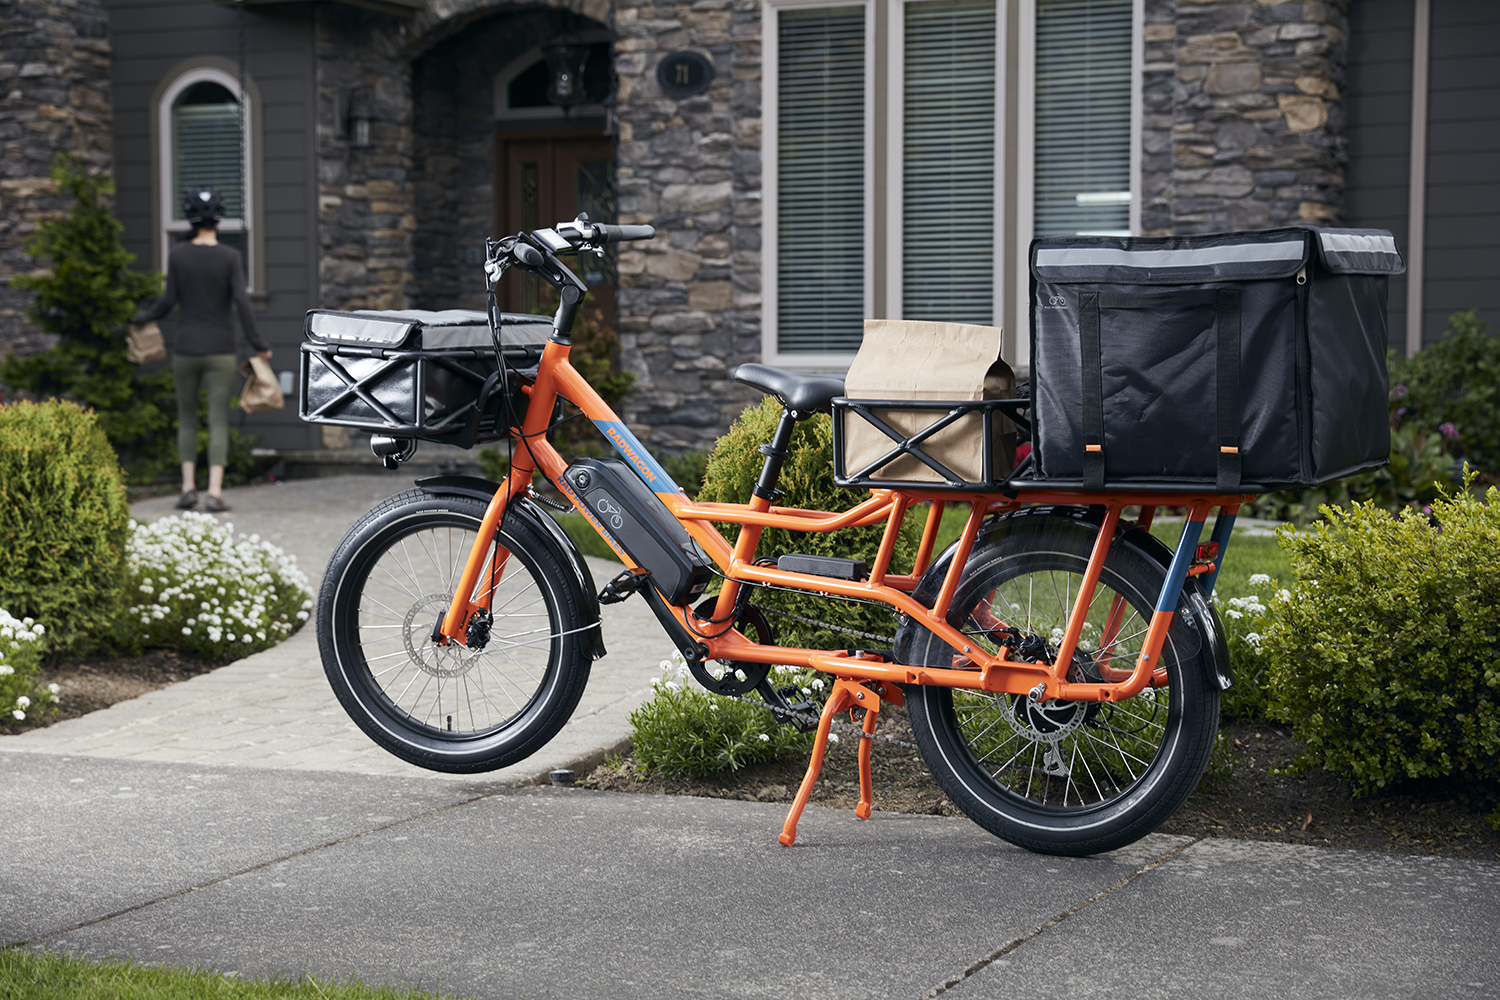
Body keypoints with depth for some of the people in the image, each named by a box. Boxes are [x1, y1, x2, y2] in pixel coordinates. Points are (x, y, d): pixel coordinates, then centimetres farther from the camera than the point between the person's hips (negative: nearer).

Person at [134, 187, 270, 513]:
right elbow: (242, 301, -13)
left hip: (185, 349, 1)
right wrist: (259, 343, -6)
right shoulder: (230, 257, -5)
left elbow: (169, 300, -2)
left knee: (187, 418, 17)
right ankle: (214, 493, -11)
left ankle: (188, 488, 10)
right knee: (218, 422, 0)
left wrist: (144, 318, 18)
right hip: (220, 351, -1)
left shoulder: (177, 254, -3)